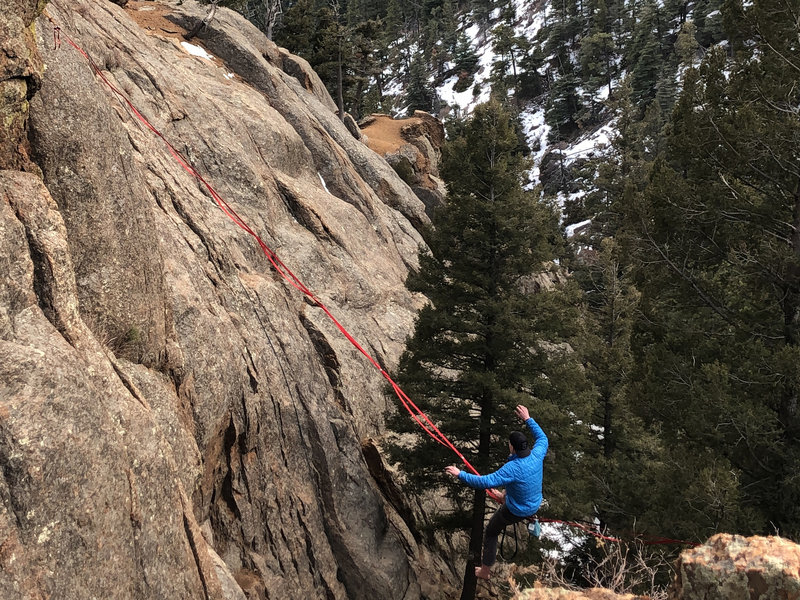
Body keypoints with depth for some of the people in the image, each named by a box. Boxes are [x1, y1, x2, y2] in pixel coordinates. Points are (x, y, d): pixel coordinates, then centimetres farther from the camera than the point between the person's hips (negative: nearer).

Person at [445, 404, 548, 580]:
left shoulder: (512, 468, -39)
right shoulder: (537, 456, -21)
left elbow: (485, 482, -41)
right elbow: (542, 438, 2)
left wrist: (460, 474, -33)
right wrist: (528, 419, 6)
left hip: (516, 511, -6)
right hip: (535, 505, 6)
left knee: (491, 532, 19)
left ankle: (485, 570, 33)